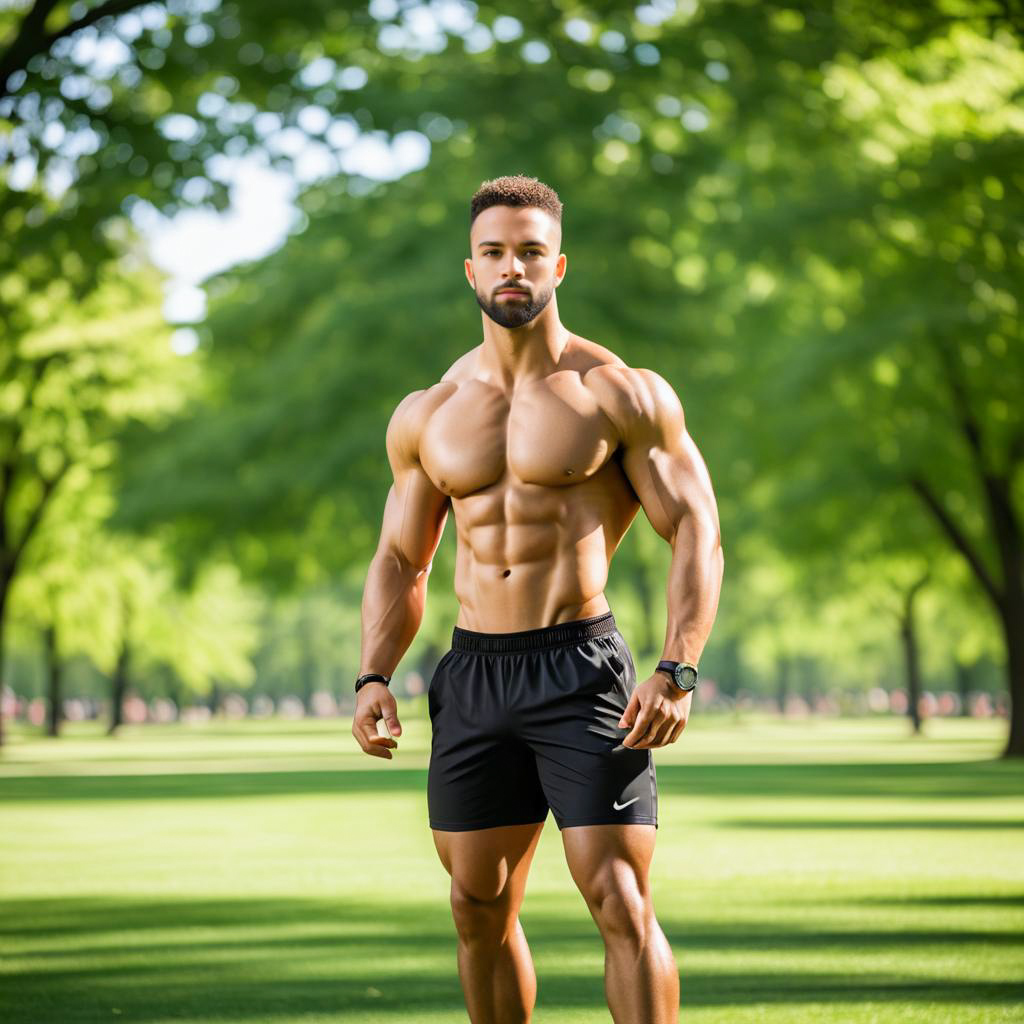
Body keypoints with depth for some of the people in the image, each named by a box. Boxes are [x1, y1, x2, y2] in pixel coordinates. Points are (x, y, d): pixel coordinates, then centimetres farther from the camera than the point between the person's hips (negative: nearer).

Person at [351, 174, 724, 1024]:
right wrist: (374, 677, -1)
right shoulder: (426, 416, 11)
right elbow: (399, 563, 16)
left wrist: (677, 672, -18)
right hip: (474, 676, 4)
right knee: (479, 911, 10)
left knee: (622, 906, -11)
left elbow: (697, 534, -5)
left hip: (582, 668, -4)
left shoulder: (622, 394, -2)